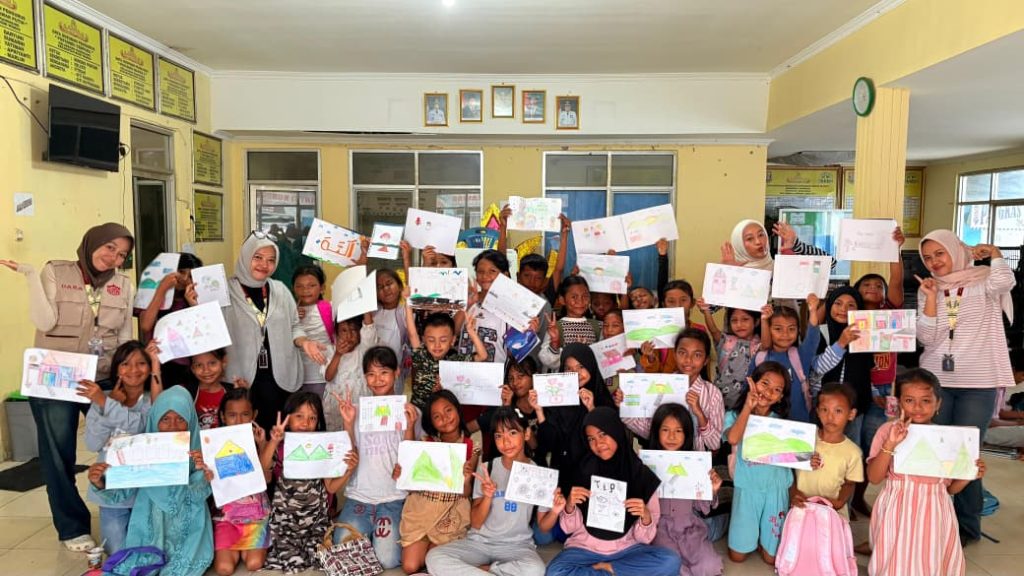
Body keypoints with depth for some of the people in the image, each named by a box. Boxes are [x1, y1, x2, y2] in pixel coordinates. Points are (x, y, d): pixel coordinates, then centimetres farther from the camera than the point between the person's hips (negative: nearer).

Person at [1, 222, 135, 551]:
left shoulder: (123, 285, 5)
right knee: (59, 457, 6)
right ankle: (73, 528, 22)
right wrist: (31, 276, -18)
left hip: (104, 381, 2)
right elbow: (44, 322, -15)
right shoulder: (55, 272, -3)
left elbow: (125, 336, 7)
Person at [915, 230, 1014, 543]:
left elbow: (1005, 282, -27)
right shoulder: (928, 289, 7)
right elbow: (927, 339, -2)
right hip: (936, 382, 3)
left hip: (978, 383, -3)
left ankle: (967, 525, 18)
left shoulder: (983, 281, -2)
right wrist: (931, 297, -10)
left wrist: (993, 252, -8)